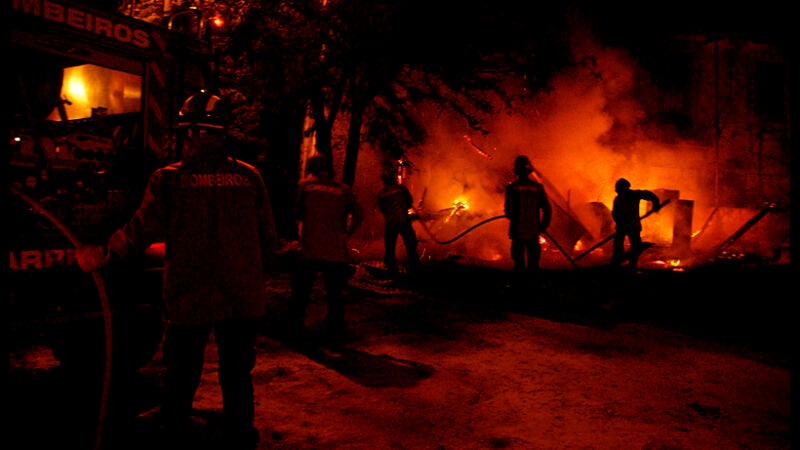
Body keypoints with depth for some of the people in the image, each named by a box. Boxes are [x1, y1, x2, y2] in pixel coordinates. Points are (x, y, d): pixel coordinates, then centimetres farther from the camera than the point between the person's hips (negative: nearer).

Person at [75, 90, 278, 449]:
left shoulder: (169, 180, -9)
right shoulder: (249, 176, -4)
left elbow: (141, 231, -3)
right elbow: (268, 238, 1)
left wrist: (104, 255, 16)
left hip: (189, 299, -1)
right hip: (244, 298, 1)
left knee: (182, 377, 19)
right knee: (237, 376, 16)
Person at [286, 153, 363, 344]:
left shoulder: (305, 185, 3)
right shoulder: (343, 189, 4)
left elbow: (298, 214, 10)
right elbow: (358, 215, -3)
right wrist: (346, 234, 6)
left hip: (309, 249, -1)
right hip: (336, 251, 1)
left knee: (300, 293, 13)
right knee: (335, 294, 13)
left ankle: (294, 331, 18)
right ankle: (335, 332, 18)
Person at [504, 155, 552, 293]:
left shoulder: (511, 187, -7)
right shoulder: (538, 186, -1)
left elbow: (508, 210, -10)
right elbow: (547, 209, -2)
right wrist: (543, 226, 11)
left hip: (517, 231, -2)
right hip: (533, 231, 2)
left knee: (519, 261, 6)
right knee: (533, 261, 12)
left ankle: (518, 286, 8)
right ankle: (531, 285, 16)